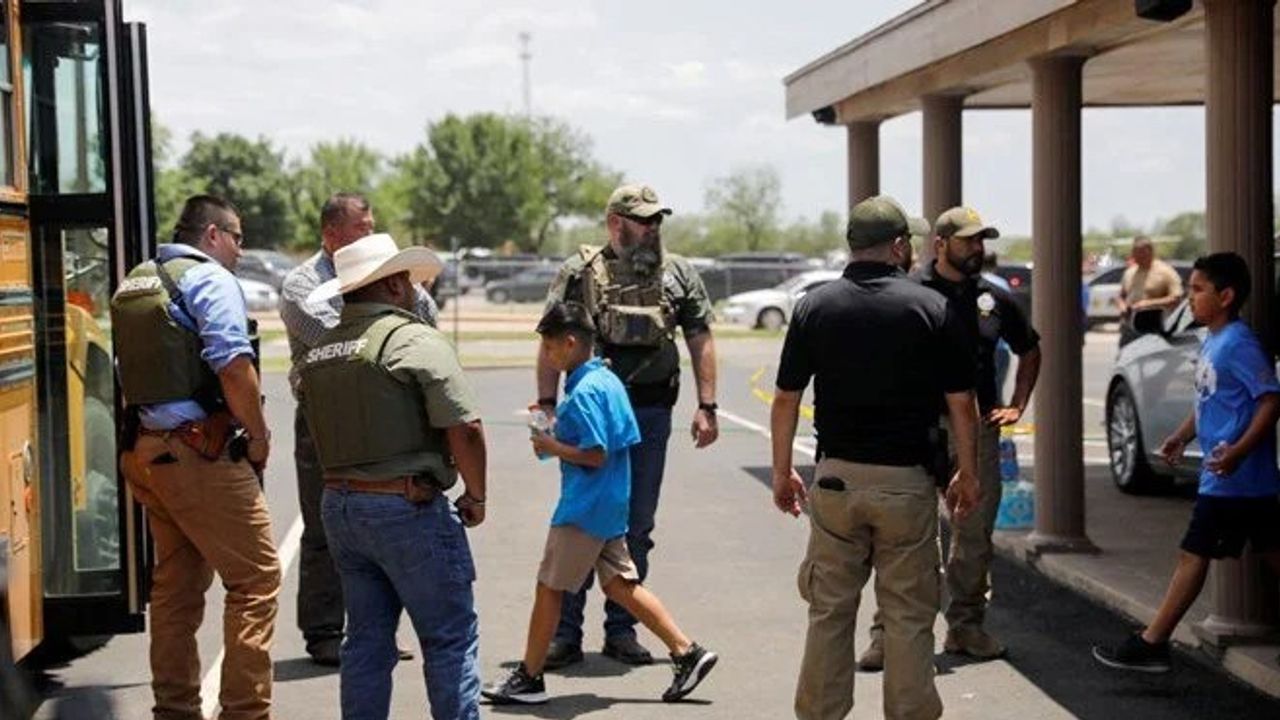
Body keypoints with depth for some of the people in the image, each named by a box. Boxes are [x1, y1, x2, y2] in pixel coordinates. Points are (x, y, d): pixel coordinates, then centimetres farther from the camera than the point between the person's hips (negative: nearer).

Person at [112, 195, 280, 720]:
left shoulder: (133, 284, 18)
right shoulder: (210, 279, -8)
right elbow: (233, 366, -19)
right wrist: (259, 435, -9)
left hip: (144, 450, 9)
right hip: (200, 453, -9)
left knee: (175, 584, 16)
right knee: (255, 579, -3)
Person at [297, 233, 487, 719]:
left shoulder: (317, 354, 10)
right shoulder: (416, 340, -13)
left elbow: (322, 435, 15)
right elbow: (464, 429, -18)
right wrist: (476, 496, -6)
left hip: (338, 505, 7)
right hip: (407, 507, -7)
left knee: (367, 639, 15)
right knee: (450, 637, 2)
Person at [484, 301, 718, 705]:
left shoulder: (583, 392, -19)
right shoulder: (609, 381, 10)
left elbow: (596, 455, -23)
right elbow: (628, 441, 16)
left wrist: (553, 447, -10)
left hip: (583, 509, -10)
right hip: (611, 506, 10)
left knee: (549, 589, 1)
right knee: (619, 585, 12)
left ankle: (529, 679, 11)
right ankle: (688, 653, 10)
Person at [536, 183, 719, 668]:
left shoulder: (678, 274, 9)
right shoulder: (579, 273, 3)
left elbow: (700, 341, 9)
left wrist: (706, 407, 1)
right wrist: (547, 404, -6)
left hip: (651, 415, 2)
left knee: (637, 527, 8)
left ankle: (621, 629, 18)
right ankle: (566, 632, 6)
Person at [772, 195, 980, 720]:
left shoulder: (815, 306, 0)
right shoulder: (933, 308, -5)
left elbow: (786, 400, 2)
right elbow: (961, 404, -3)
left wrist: (782, 472, 12)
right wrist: (967, 474, 8)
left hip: (836, 477, 2)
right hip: (908, 480, -2)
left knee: (829, 609, 11)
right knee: (909, 614, 7)